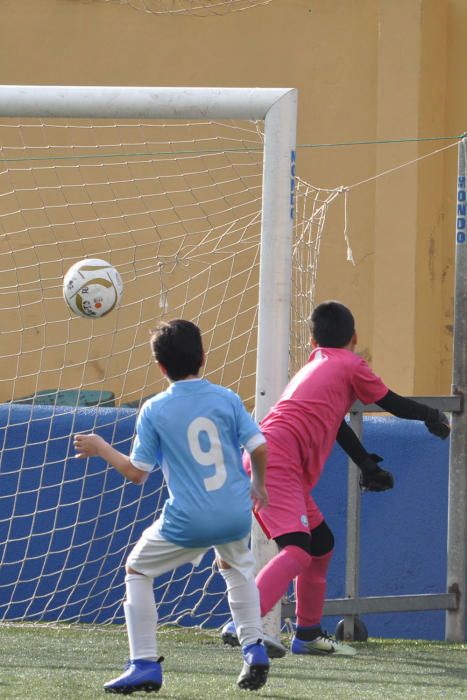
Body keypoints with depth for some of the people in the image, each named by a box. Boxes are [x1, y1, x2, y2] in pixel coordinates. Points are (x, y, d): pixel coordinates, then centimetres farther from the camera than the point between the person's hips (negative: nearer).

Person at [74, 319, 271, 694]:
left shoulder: (154, 410, -4)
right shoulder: (227, 398, 1)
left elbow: (136, 473, -2)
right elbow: (259, 448, -1)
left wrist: (100, 448, 14)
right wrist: (258, 484, 19)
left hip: (187, 522, -3)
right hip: (236, 515, 3)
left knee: (137, 570, 17)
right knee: (236, 565, 35)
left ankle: (145, 664, 6)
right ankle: (254, 649, 23)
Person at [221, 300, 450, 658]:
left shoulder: (315, 366, 29)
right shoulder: (350, 364, 5)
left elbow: (334, 422, 40)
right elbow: (393, 403, 13)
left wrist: (368, 464, 50)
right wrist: (433, 416, 31)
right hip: (277, 463, -9)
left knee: (322, 543, 23)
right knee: (298, 550, -23)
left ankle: (308, 634, 29)